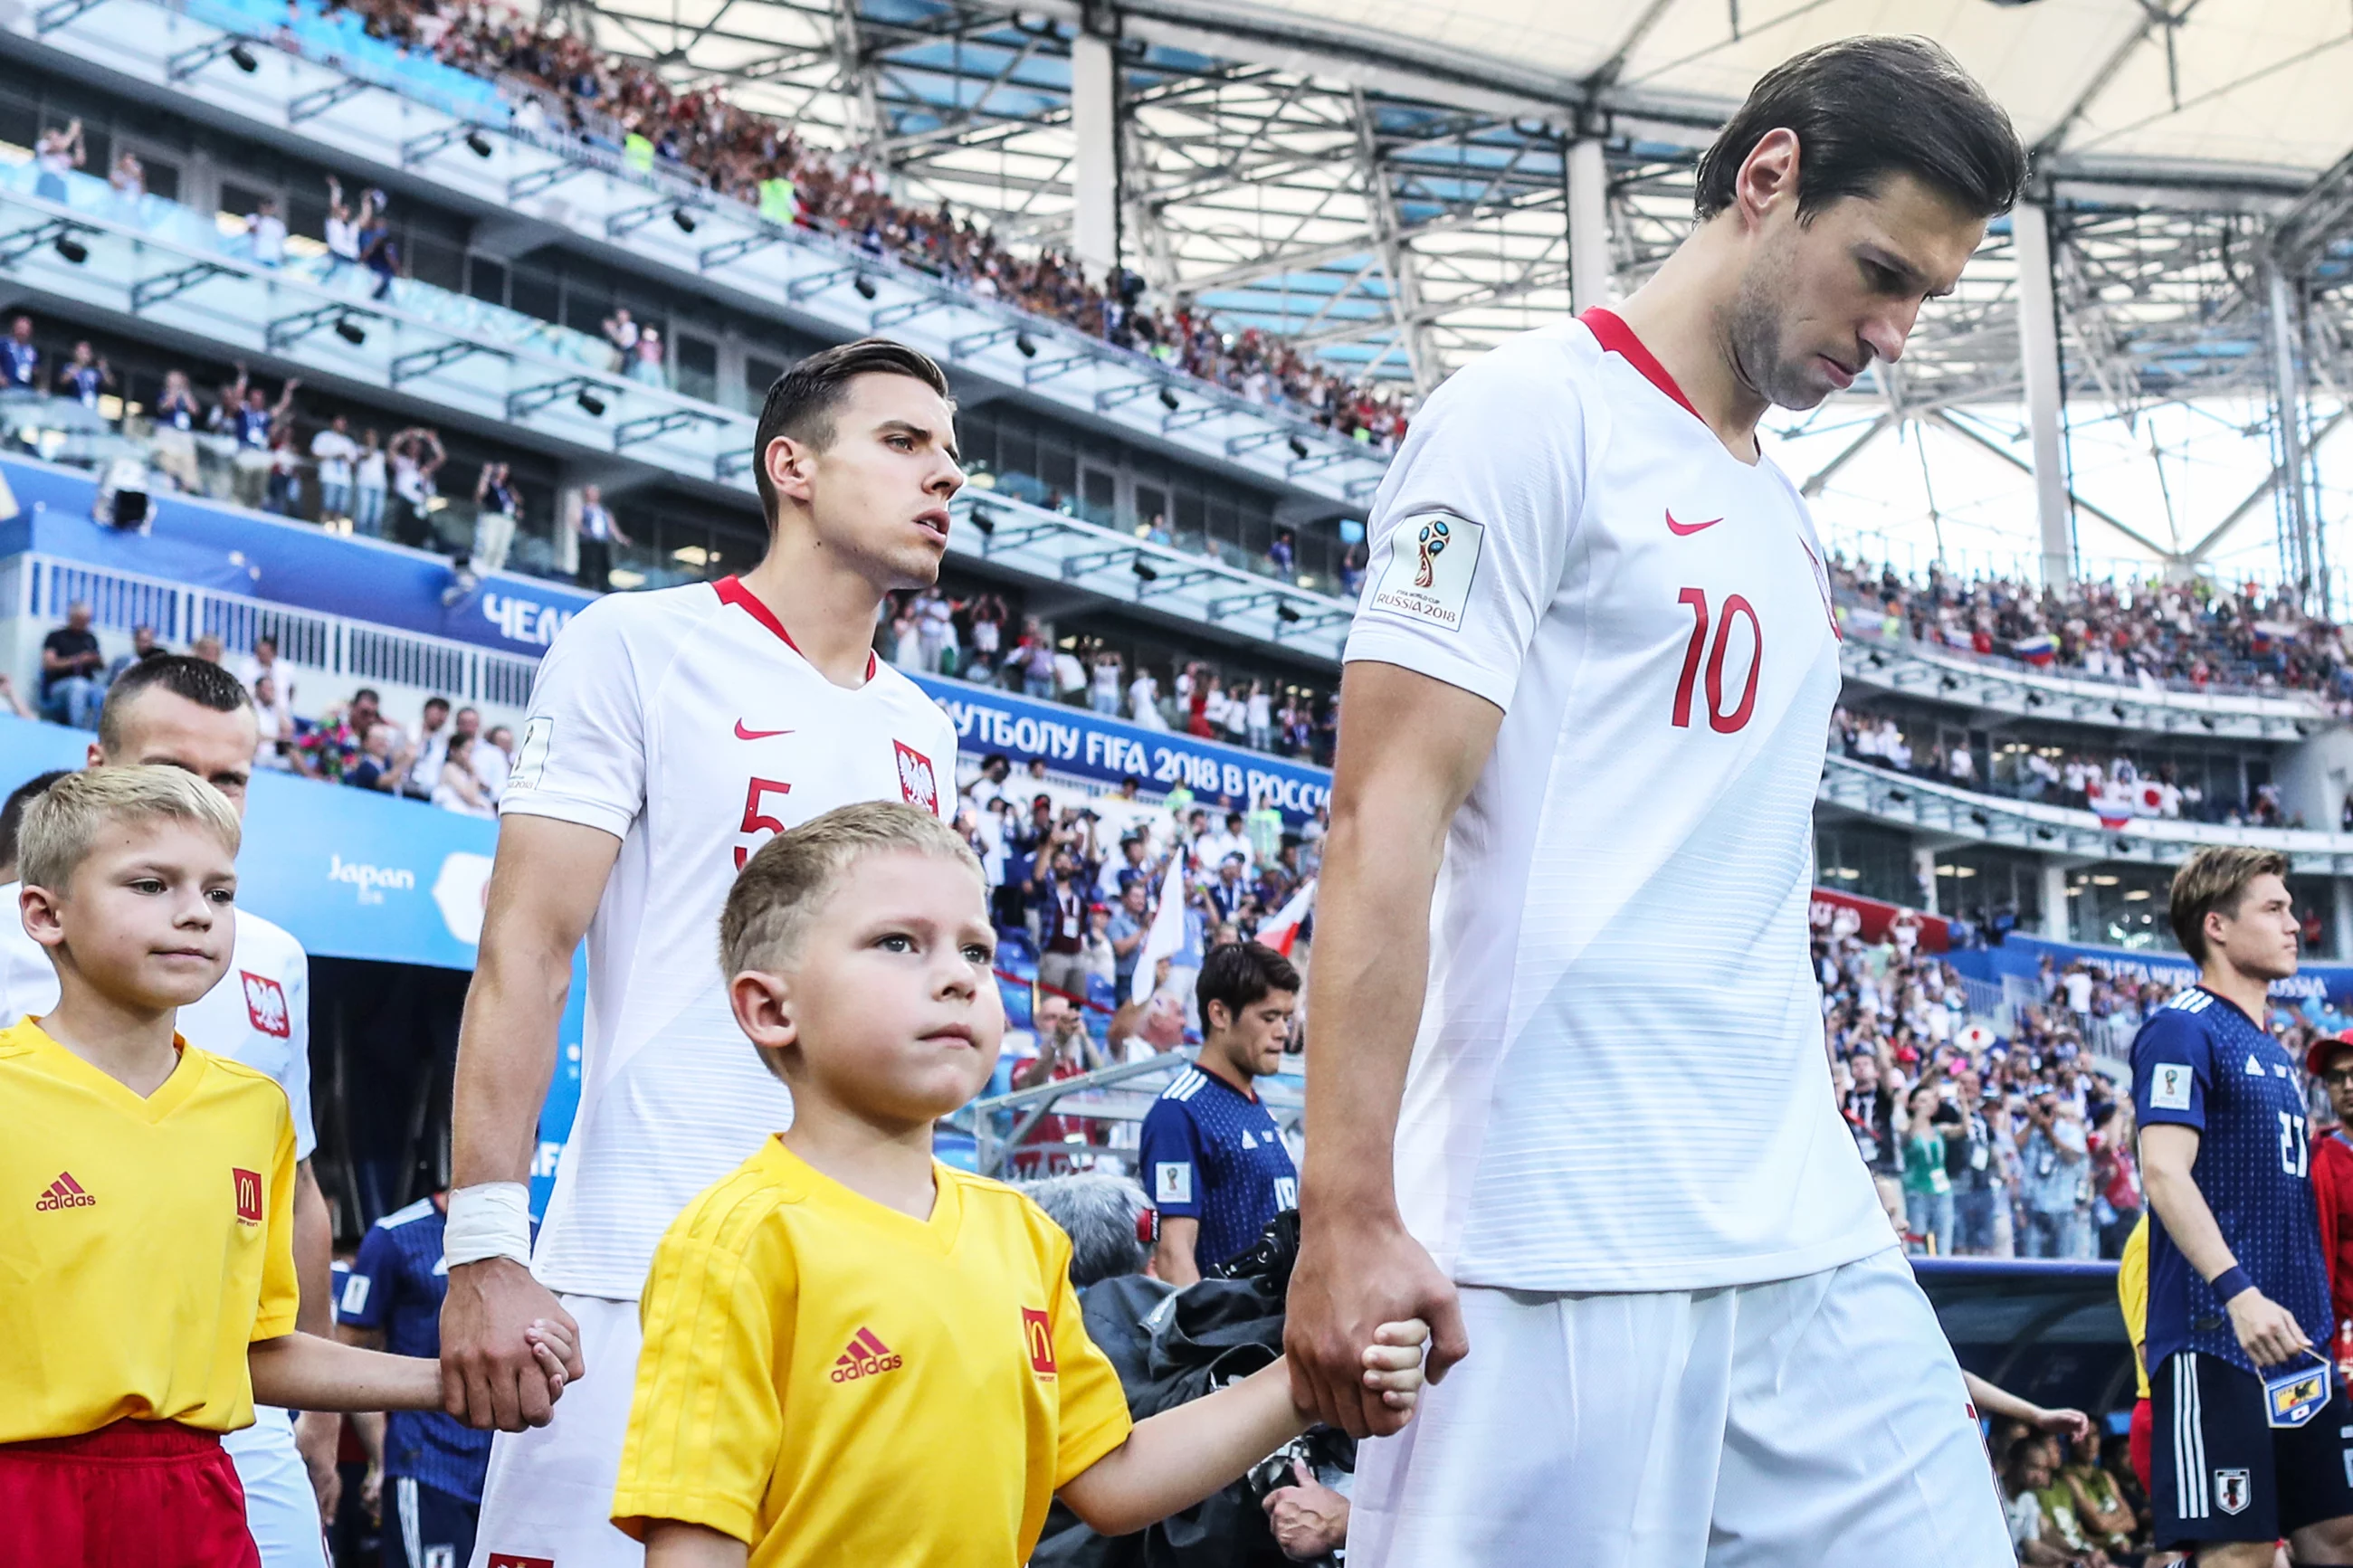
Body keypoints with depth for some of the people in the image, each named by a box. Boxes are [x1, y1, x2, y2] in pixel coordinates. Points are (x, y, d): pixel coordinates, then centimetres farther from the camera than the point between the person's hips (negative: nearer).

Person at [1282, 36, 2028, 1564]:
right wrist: (1347, 1213, -19)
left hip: (1816, 1239, 8)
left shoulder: (1787, 520, 20)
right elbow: (1386, 819, -13)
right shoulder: (1534, 415, -5)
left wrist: (1822, 1186, 18)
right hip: (1568, 1257, -8)